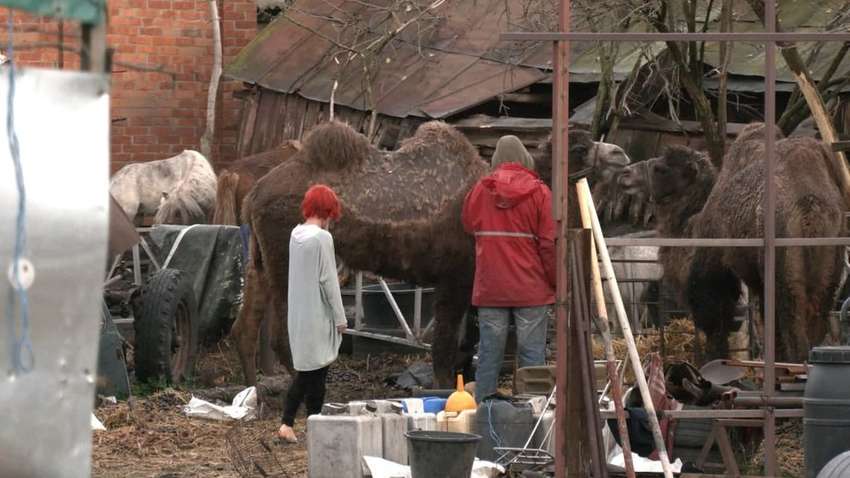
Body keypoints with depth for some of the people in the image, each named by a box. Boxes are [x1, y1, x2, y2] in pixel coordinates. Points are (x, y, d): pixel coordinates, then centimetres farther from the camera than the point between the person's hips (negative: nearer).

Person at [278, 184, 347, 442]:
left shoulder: (295, 234, 6)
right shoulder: (322, 238, -17)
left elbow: (298, 274, 10)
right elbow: (328, 279, -15)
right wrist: (340, 317, -9)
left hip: (298, 312, 7)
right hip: (318, 314, -7)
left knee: (305, 370, 12)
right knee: (317, 372, 3)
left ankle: (287, 424, 5)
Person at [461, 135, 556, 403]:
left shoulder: (480, 191, 3)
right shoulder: (539, 193, -4)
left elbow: (467, 225, 21)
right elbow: (550, 243, -6)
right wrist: (557, 282, 2)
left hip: (489, 289, 2)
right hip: (532, 290, -2)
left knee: (489, 355, 5)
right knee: (532, 355, 0)